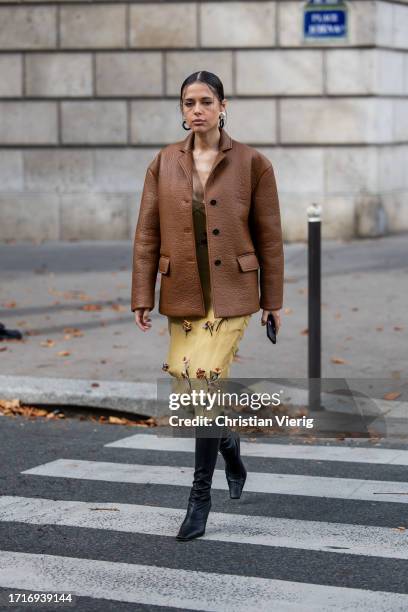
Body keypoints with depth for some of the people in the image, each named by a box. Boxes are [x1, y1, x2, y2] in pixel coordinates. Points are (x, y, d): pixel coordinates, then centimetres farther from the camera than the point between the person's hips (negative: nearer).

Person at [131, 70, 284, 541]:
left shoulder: (252, 163, -3)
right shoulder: (164, 164, 4)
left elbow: (268, 237, 1)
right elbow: (147, 235, 4)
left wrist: (272, 300, 3)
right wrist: (142, 299, -1)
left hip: (231, 293, -3)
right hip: (182, 294, 4)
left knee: (204, 381, -15)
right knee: (187, 386, 10)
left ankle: (201, 494, -3)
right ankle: (229, 443, 42)